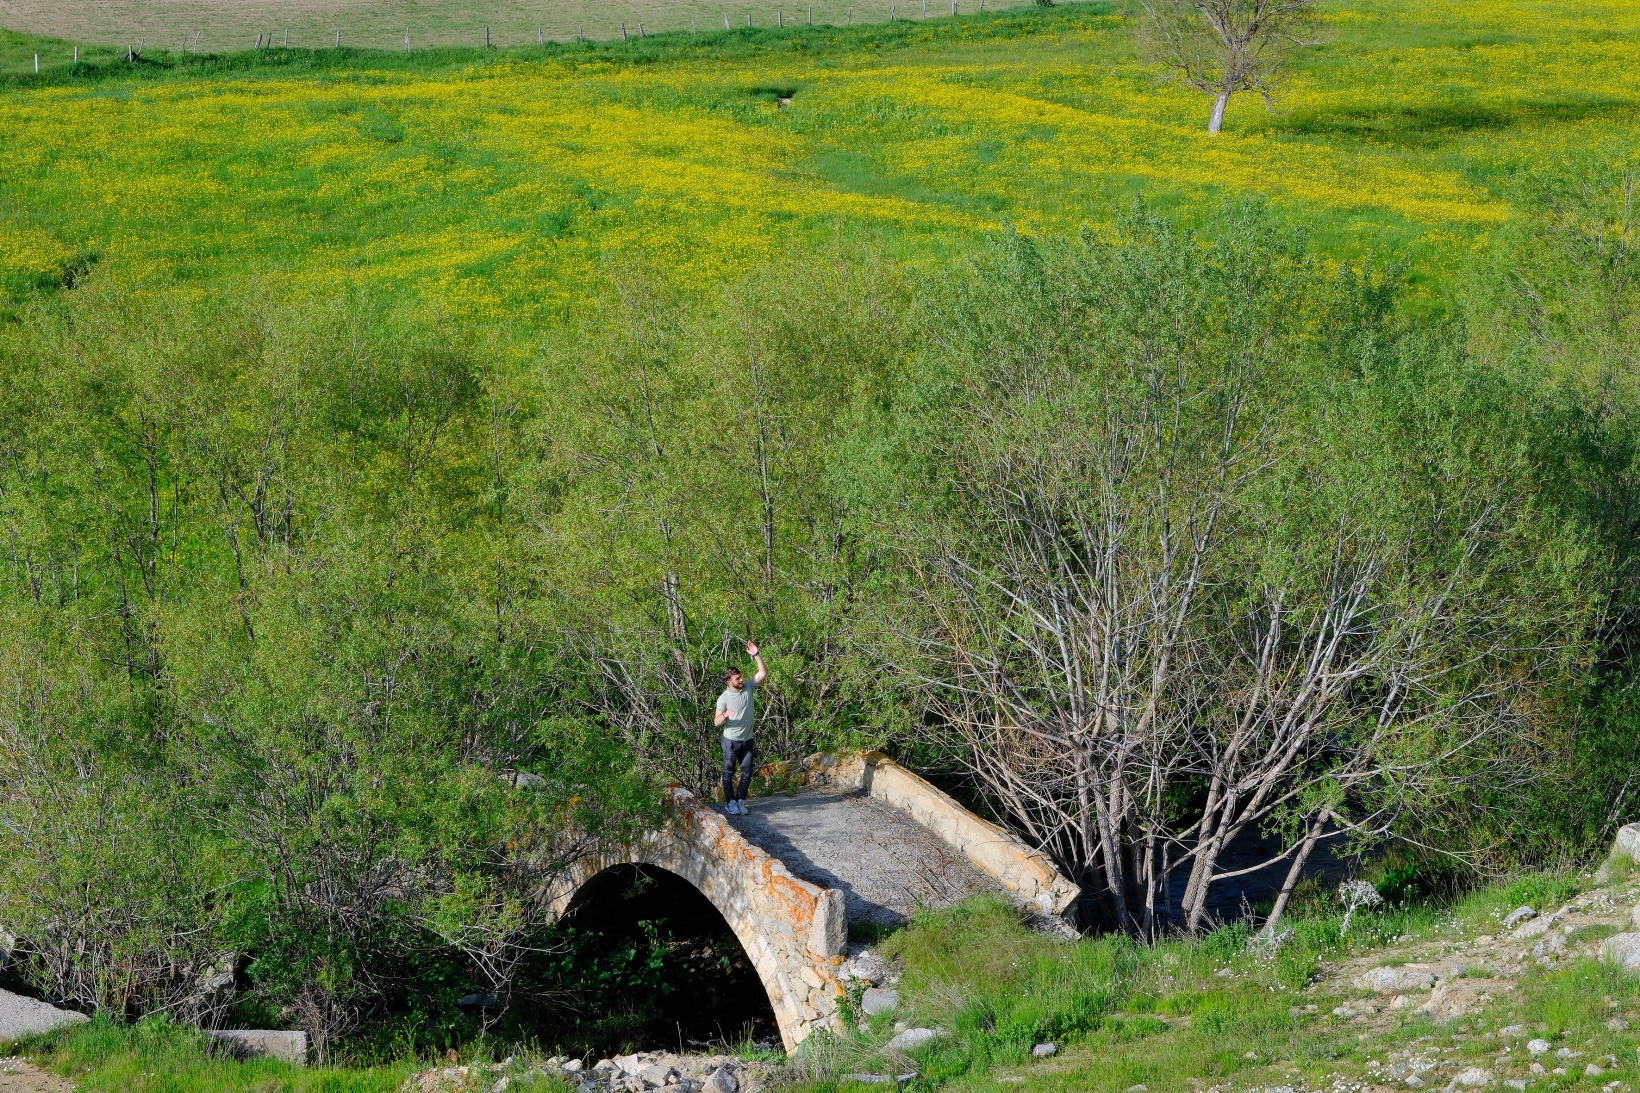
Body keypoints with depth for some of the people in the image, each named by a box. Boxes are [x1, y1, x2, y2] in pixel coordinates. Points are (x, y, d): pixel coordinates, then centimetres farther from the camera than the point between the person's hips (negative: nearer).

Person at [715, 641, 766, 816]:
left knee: (747, 773, 6)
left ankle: (740, 801, 16)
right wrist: (724, 716, -34)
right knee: (729, 772, 4)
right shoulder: (724, 698, -12)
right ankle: (730, 803, 13)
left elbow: (763, 672, -2)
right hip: (731, 740, -4)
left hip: (747, 740, 4)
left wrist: (756, 655, -14)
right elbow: (716, 722, -11)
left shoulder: (748, 687, -1)